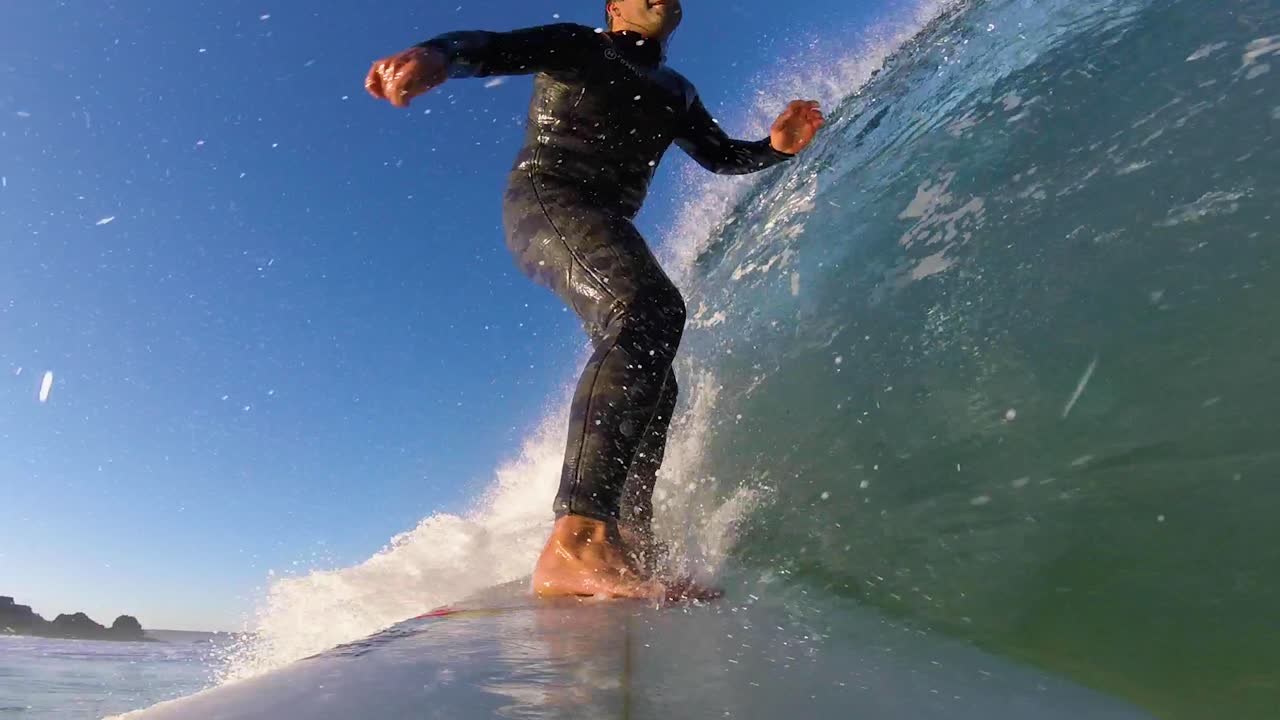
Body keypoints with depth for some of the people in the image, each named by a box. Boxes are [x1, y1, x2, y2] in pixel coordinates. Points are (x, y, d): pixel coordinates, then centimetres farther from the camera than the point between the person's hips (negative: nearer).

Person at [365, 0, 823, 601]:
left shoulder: (675, 93, 30)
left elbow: (720, 156, 28)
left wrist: (777, 146, 6)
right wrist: (438, 56, -28)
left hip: (607, 228, 8)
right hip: (543, 198, -8)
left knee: (653, 386, -3)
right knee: (652, 310, -35)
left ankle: (629, 543, 0)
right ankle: (577, 541, -48)